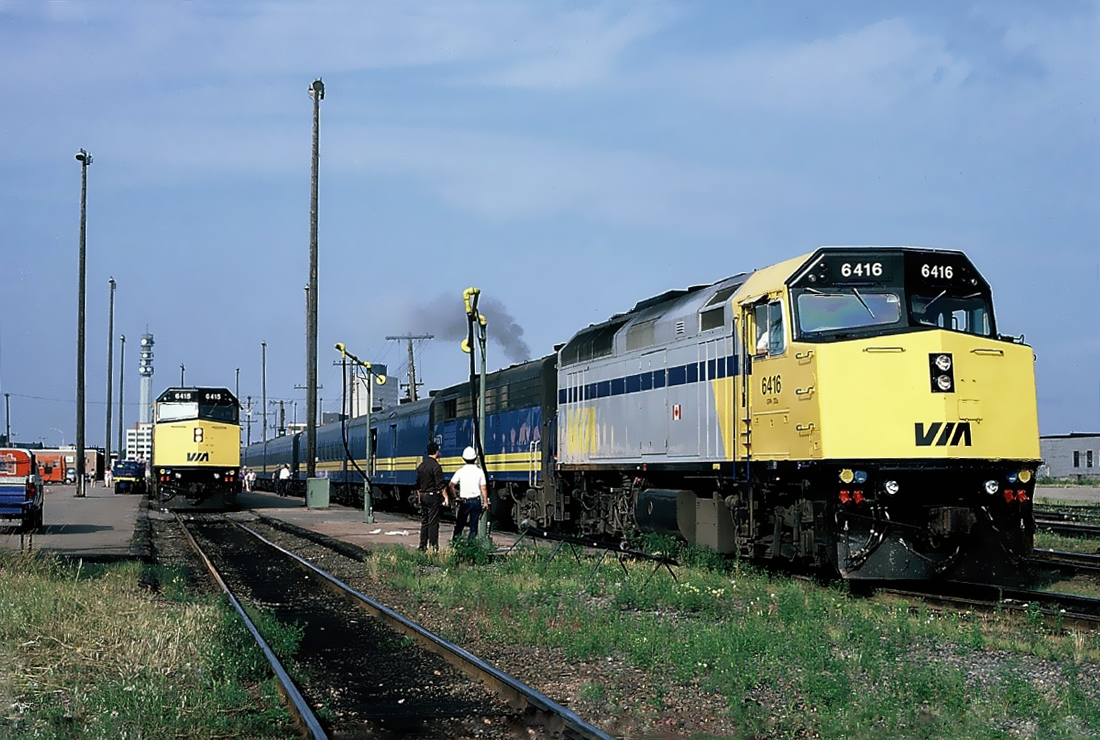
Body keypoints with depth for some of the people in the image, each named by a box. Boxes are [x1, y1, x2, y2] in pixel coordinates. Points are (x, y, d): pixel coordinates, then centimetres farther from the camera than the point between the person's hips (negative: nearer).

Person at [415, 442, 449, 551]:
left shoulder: (421, 465, 10)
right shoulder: (435, 466, -14)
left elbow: (418, 484, 16)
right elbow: (440, 484, -17)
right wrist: (446, 497, -13)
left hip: (423, 496, 7)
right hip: (433, 496, -7)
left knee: (424, 521, 12)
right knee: (433, 522, -5)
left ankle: (422, 546, 13)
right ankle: (433, 546, -5)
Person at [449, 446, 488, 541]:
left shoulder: (460, 471, -5)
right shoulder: (479, 471, -4)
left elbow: (451, 485, -7)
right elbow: (483, 488, -5)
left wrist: (455, 496, 6)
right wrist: (485, 502, 1)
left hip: (464, 501, 0)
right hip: (476, 501, 0)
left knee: (459, 524, 12)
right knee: (473, 525, 5)